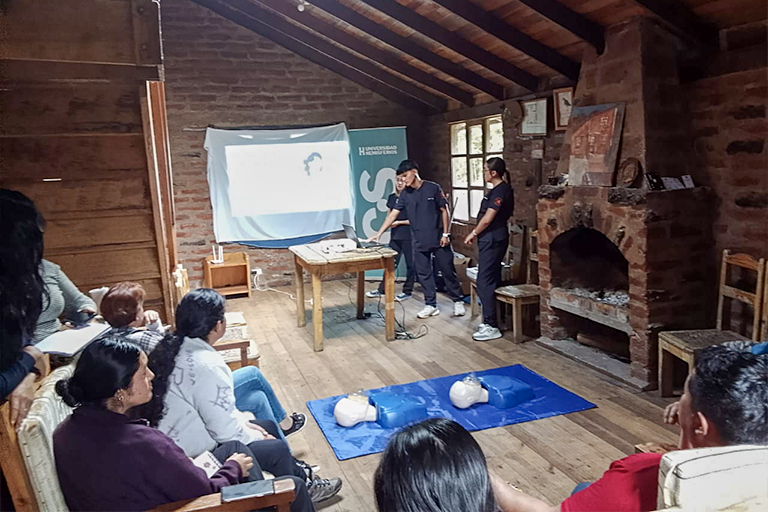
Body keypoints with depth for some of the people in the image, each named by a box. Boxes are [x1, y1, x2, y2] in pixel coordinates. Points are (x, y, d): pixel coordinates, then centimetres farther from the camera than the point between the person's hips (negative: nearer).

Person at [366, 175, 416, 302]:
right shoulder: (391, 197, 11)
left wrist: (399, 222, -13)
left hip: (408, 236, -5)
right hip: (395, 235, 5)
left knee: (410, 264, 5)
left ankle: (407, 291, 16)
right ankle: (382, 289, 17)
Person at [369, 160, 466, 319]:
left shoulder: (433, 188, -6)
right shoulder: (405, 194, 4)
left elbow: (444, 211, -3)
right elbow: (393, 215, 1)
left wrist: (445, 234, -8)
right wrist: (378, 234, -7)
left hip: (438, 239, -4)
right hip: (419, 241, 4)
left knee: (448, 271, 4)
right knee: (424, 274, 7)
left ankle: (458, 301, 20)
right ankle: (431, 305, 18)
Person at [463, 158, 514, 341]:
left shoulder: (500, 191, -17)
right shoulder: (498, 190, 14)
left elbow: (487, 219, -19)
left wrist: (473, 234, -7)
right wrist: (477, 234, 16)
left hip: (492, 240, -11)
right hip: (490, 239, 11)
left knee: (485, 282, -9)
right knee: (493, 280, 14)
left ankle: (491, 327, -5)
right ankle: (491, 321, 24)